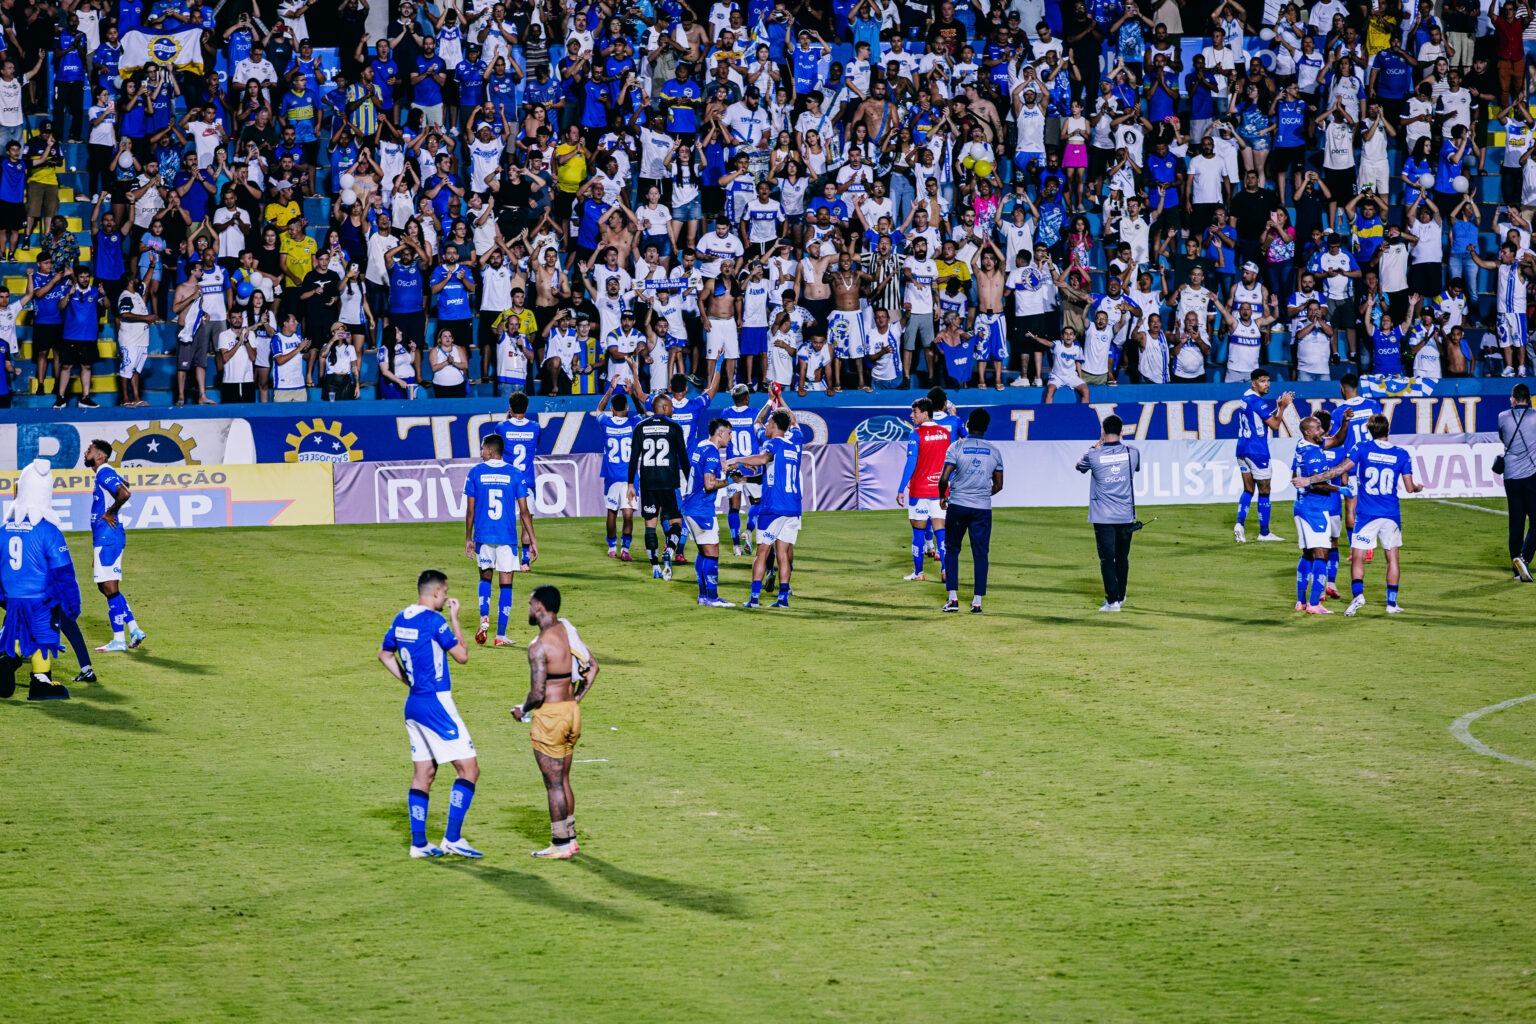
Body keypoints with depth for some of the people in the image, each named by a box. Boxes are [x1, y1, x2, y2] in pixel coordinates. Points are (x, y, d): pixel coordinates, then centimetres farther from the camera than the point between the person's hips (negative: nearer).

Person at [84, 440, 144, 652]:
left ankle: (119, 640, -5)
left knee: (110, 588, -7)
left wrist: (109, 513, -15)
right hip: (103, 538, 10)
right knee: (107, 588, 15)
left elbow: (124, 493, -30)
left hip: (107, 538, -10)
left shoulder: (105, 473, -13)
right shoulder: (102, 475, 18)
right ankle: (134, 630, 15)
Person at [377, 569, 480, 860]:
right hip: (436, 704, -9)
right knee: (469, 768, -4)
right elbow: (462, 656, -9)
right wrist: (455, 618, -1)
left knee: (423, 772, 12)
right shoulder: (435, 621, -16)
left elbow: (384, 654, 23)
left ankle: (418, 843, 11)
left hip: (413, 704, 9)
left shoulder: (401, 619, 9)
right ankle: (452, 838, -8)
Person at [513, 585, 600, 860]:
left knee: (553, 783, 0)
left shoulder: (539, 646, -20)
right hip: (571, 711, 8)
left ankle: (561, 844, 5)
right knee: (563, 780, 19)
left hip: (549, 715, -8)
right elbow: (593, 666, 14)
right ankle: (570, 837, 25)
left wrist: (522, 710, -1)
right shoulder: (568, 631, 5)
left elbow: (537, 694, -21)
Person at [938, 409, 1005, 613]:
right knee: (980, 554, 5)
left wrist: (942, 497, 8)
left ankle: (953, 598, 1)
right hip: (983, 508, 2)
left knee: (952, 550, 10)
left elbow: (944, 478, -11)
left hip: (957, 505, -2)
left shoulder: (957, 447, -5)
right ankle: (977, 601, 2)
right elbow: (998, 485, 11)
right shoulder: (994, 451, 5)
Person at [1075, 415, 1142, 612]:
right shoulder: (1132, 453, -4)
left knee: (1107, 558, -1)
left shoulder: (1094, 455, -11)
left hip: (1103, 517, -3)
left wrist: (1097, 445, 18)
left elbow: (1080, 466, 12)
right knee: (1122, 557, 16)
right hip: (1126, 515, 3)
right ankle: (1120, 596, 28)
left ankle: (1113, 600, -8)